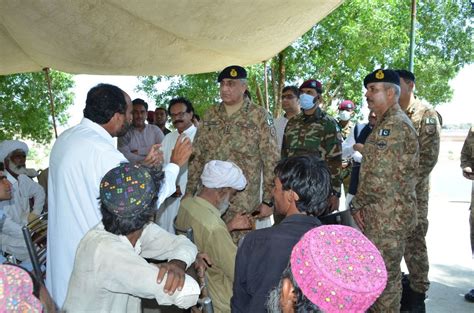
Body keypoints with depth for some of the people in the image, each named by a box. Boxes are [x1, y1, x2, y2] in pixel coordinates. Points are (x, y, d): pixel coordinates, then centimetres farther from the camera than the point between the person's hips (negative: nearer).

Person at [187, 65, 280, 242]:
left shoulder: (259, 116, -5)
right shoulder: (210, 115, 8)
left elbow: (271, 162, -6)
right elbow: (196, 157, 11)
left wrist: (268, 200, -8)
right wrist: (189, 193, 8)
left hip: (243, 203, -4)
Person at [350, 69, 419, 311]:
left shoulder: (394, 125, -19)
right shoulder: (386, 123, 15)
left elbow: (379, 178, -24)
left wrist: (357, 203, -10)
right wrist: (362, 204, 10)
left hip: (388, 215, -10)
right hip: (381, 213, 10)